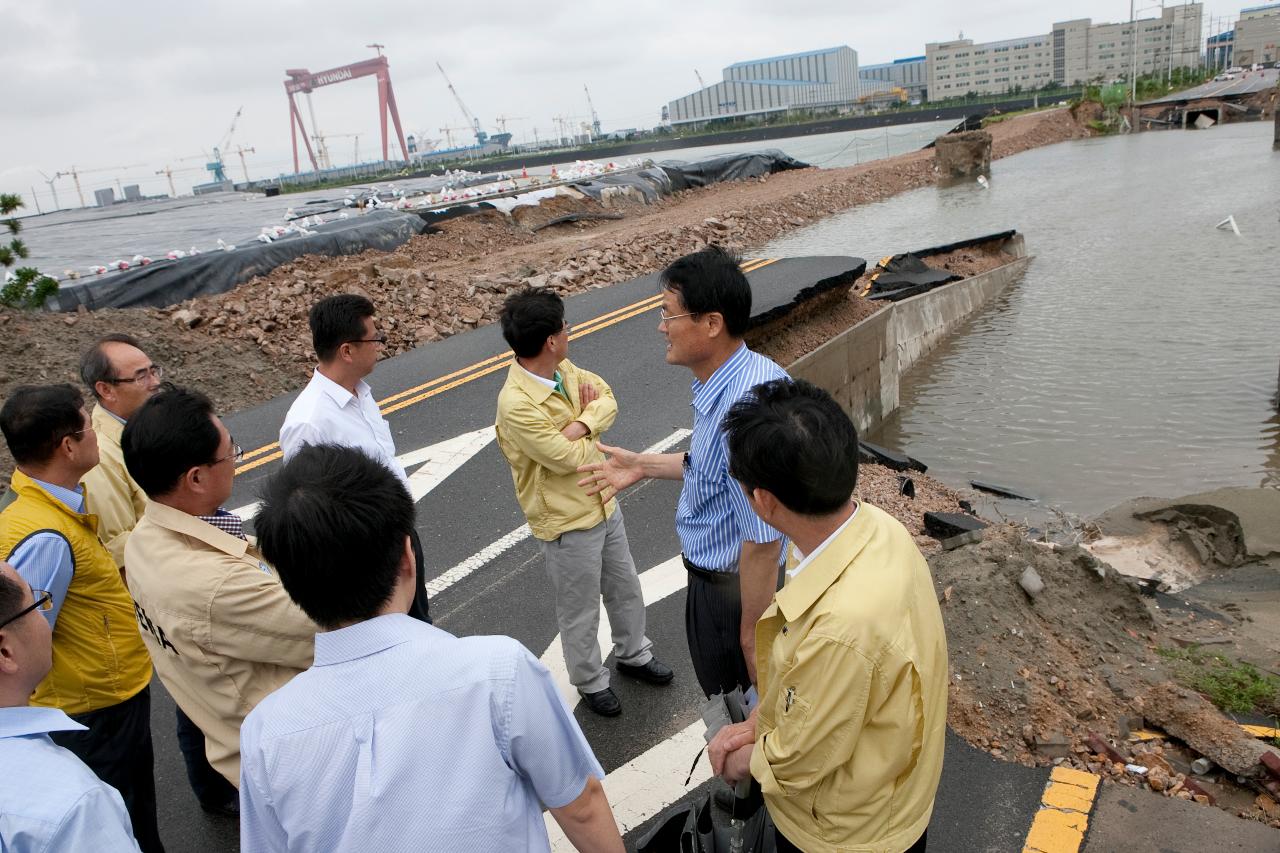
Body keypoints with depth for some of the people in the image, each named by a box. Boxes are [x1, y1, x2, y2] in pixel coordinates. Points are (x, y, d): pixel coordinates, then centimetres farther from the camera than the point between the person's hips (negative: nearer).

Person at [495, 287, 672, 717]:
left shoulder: (564, 370, -6)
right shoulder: (516, 405, -31)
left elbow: (606, 398, -1)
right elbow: (569, 458, -27)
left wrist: (579, 425, -22)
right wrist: (590, 419, -8)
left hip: (604, 505, 8)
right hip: (567, 525, -8)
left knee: (626, 588, 25)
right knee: (581, 612, 15)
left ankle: (633, 653, 50)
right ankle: (591, 681, 40)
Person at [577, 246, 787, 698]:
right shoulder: (746, 372, -5)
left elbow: (763, 539, -32)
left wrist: (751, 634, -22)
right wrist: (644, 465, 10)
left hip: (732, 588, -9)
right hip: (725, 572, 9)